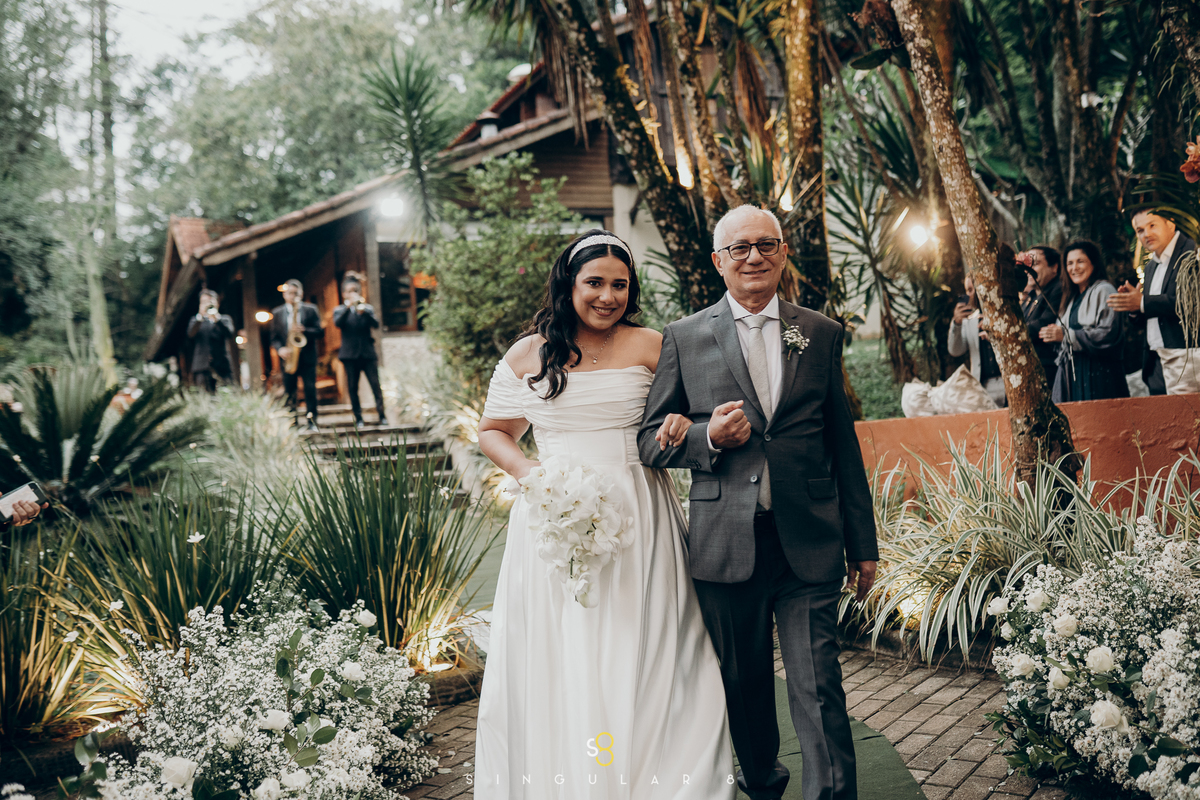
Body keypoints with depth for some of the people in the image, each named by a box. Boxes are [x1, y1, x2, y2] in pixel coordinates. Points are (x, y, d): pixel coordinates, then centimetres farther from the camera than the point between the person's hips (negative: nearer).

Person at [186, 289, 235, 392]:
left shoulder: (225, 319, 17)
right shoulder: (195, 320, 19)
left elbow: (229, 334, -5)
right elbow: (191, 334, -3)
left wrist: (217, 319, -18)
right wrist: (200, 316, -15)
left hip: (222, 367, 0)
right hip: (202, 367, 1)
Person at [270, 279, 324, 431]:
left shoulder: (311, 310, 5)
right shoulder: (277, 313, 10)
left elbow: (320, 332, -1)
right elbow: (274, 337, 8)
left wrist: (304, 330, -19)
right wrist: (280, 349, -11)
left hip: (307, 357, -2)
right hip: (288, 356, 2)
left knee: (310, 390, -6)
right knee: (289, 392, 3)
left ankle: (312, 422, 0)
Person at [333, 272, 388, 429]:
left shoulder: (368, 308, 11)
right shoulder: (339, 310, 9)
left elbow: (376, 324, -7)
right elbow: (338, 322, -13)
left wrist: (363, 312, -25)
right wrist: (348, 306, -25)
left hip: (368, 352, 0)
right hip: (350, 354, 0)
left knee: (375, 384, -7)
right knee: (352, 388, 2)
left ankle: (382, 416, -2)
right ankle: (358, 419, 7)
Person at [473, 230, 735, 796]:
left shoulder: (650, 347, 3)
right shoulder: (529, 355, 6)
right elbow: (492, 432, 14)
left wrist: (682, 426, -10)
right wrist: (526, 471, -5)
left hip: (637, 518, 0)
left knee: (640, 655, 2)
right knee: (558, 660, 4)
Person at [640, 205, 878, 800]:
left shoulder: (822, 334, 9)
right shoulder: (684, 337, 4)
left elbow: (844, 445, 11)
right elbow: (650, 440, 5)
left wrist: (862, 542, 11)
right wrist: (708, 438, -15)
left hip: (808, 545, 0)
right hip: (726, 545, 0)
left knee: (819, 689, -4)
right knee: (744, 686, 15)